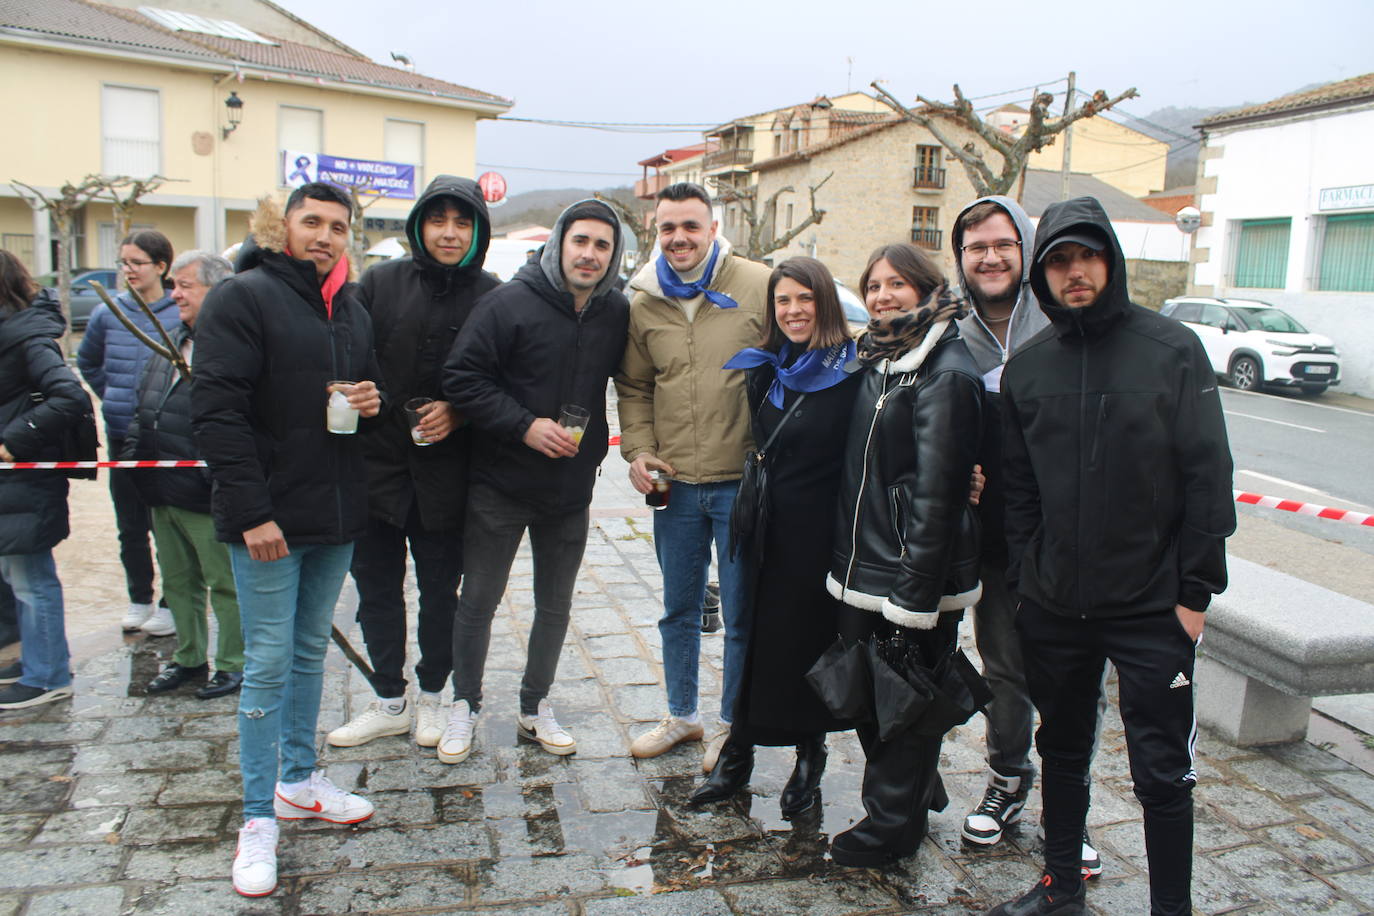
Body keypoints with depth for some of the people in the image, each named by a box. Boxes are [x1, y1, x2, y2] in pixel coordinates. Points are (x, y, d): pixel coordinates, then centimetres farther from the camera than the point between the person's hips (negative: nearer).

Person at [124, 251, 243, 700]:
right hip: (163, 493, 9)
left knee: (225, 583, 4)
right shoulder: (172, 342, 14)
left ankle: (234, 663, 18)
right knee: (178, 581, 19)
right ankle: (189, 658, 33)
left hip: (208, 495, -9)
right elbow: (145, 408, 22)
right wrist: (134, 456, 15)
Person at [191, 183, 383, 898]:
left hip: (337, 515, 7)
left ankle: (300, 781, 32)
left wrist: (371, 401, -1)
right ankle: (259, 819, 11)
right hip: (267, 516, -7)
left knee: (311, 651, 17)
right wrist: (252, 512, -21)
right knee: (268, 664, -1)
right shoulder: (243, 298, -9)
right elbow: (216, 412, -16)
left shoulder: (352, 309, 12)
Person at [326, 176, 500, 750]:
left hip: (446, 473, -2)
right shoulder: (382, 282, 2)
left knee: (440, 589, 11)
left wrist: (458, 412, -15)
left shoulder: (492, 298, -3)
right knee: (376, 585, 12)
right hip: (378, 464, 2)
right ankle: (389, 701, 29)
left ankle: (432, 696, 31)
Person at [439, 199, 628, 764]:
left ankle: (535, 707, 32)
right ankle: (465, 705, 26)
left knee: (555, 605, 14)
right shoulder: (511, 303, -12)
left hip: (572, 489, 4)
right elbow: (462, 376, -13)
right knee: (479, 601, 8)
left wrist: (592, 440, 4)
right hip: (500, 484, -4)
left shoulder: (617, 313, 1)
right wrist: (525, 426, -21)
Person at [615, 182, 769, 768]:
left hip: (743, 479, -3)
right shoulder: (641, 302, 5)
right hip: (673, 482, 4)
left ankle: (732, 724, 28)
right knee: (678, 609, 18)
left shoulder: (758, 287, -6)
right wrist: (638, 450, 0)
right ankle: (681, 715, 36)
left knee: (741, 614, 8)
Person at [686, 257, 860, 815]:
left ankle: (810, 756, 28)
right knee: (760, 641, 10)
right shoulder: (764, 369, 9)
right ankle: (736, 757, 22)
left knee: (812, 641, 7)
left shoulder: (852, 372, -10)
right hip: (773, 529, 5)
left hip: (822, 533, -4)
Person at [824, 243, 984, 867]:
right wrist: (845, 556, 15)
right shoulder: (876, 360, 12)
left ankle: (892, 824, 25)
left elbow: (935, 488, -19)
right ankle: (917, 793, 41)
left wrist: (916, 592, -21)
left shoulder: (946, 374, -15)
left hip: (912, 572, -9)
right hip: (861, 566, 9)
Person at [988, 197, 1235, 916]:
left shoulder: (1173, 350, -6)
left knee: (1162, 771, 6)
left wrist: (1195, 588, -9)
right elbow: (1017, 485, 8)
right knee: (1062, 750, 18)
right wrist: (1023, 578, 4)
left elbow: (1208, 476, -7)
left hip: (1152, 608, -3)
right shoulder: (1027, 366, 4)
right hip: (1053, 607, 4)